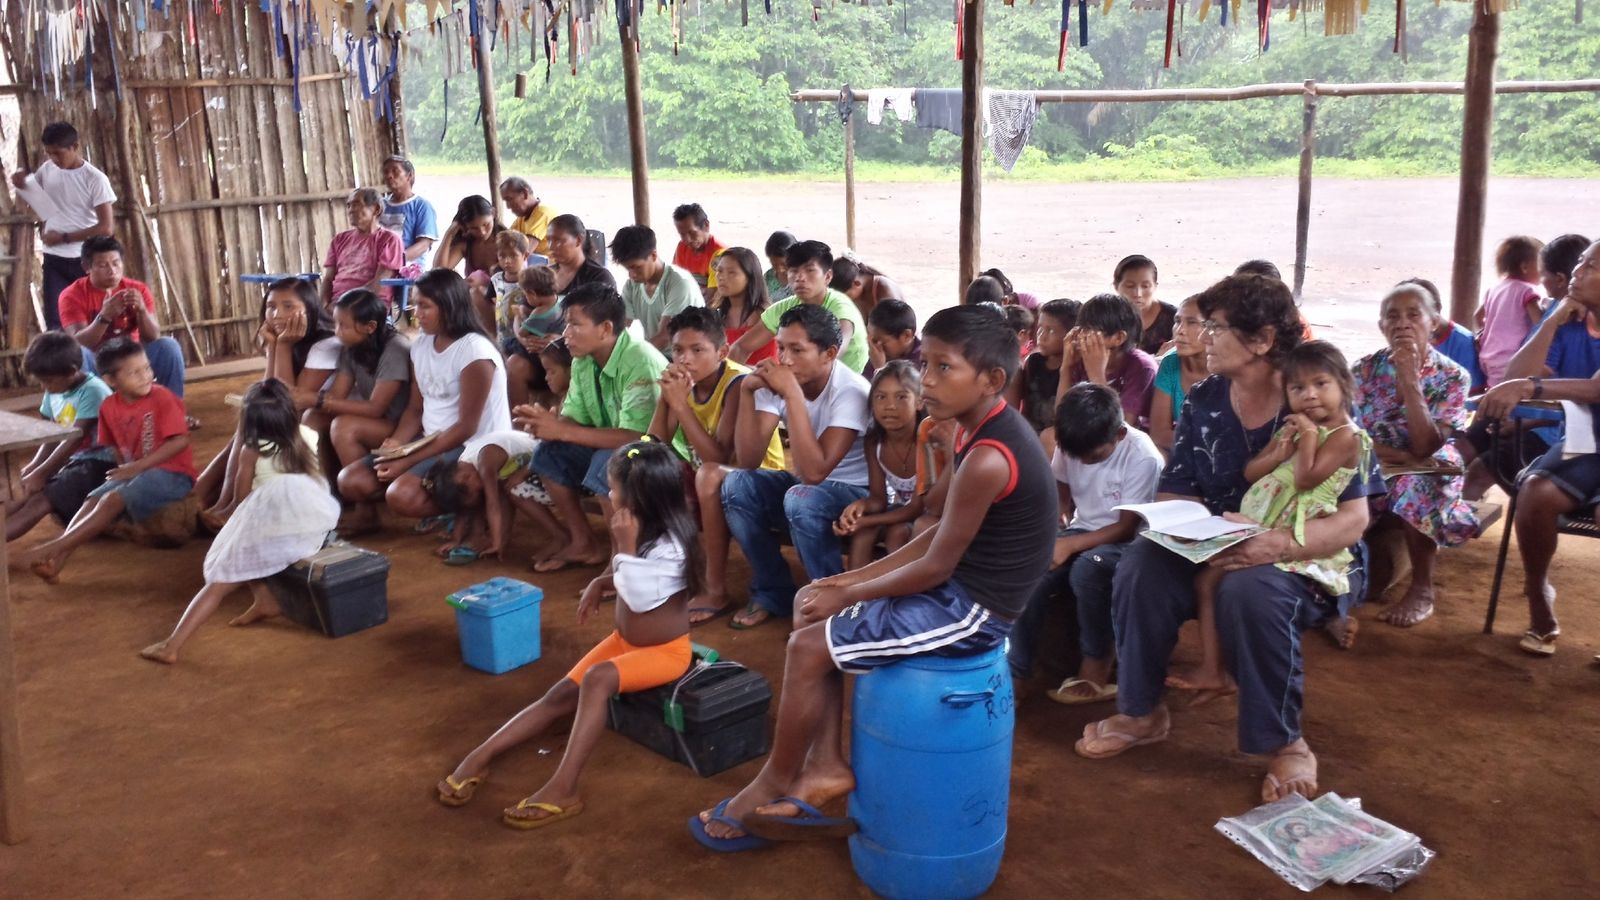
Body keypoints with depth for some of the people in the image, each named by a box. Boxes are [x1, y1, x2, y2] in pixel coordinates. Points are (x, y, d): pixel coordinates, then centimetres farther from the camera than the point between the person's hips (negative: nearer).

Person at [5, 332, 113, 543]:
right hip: (71, 461, 9)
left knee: (41, 500, -24)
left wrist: (40, 473, -18)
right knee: (22, 495, -7)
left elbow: (75, 439, -20)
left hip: (96, 464, -9)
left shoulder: (92, 391, -18)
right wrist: (33, 466, -5)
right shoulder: (54, 393, 9)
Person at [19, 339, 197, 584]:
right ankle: (57, 560, -28)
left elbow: (180, 441, -19)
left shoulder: (162, 398, -13)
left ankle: (54, 547, -27)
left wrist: (137, 466, -20)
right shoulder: (109, 406, 4)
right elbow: (115, 446, 16)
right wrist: (124, 468, -5)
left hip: (172, 472, -6)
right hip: (134, 472, 6)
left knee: (113, 499, -24)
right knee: (92, 499, -15)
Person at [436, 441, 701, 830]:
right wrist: (600, 584, 1)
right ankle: (480, 757, -7)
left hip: (665, 651, -8)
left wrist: (626, 547, -29)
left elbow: (640, 597, -31)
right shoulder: (645, 533, 2)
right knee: (562, 694, -5)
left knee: (597, 679, -34)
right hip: (624, 640, 8)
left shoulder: (669, 546, -24)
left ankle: (563, 789, -35)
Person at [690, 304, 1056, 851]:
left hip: (971, 611, -10)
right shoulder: (990, 430, 4)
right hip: (960, 588, 10)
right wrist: (855, 578, 7)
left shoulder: (988, 460, -26)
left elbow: (935, 566, -20)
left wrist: (848, 596, -7)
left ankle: (776, 783, 12)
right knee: (812, 605, 11)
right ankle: (827, 765, 13)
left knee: (808, 648, -9)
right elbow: (940, 536, 10)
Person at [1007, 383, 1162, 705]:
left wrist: (1070, 544, -27)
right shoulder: (1070, 445, -6)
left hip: (1125, 542, -4)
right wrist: (1046, 537, -10)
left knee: (1086, 568, -36)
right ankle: (1014, 670, -14)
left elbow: (1127, 527, -19)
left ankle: (1096, 666, -17)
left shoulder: (1143, 457, -21)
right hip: (1081, 532, 5)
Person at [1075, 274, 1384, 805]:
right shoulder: (1203, 402, 0)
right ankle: (1142, 711, -4)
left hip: (1306, 561, -4)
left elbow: (1353, 519, -19)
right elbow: (1172, 496, 1)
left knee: (1250, 589, -37)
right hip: (1216, 552, 5)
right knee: (1141, 564, -23)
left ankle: (1285, 743, -17)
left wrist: (1276, 545, -36)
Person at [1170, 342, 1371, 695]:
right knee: (1206, 579, 3)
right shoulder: (1292, 428, 17)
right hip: (1263, 528, 10)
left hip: (1298, 536, -10)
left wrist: (1309, 435, -14)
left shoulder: (1345, 435, -10)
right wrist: (1280, 451, -4)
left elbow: (1305, 479, -21)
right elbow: (1250, 473, 13)